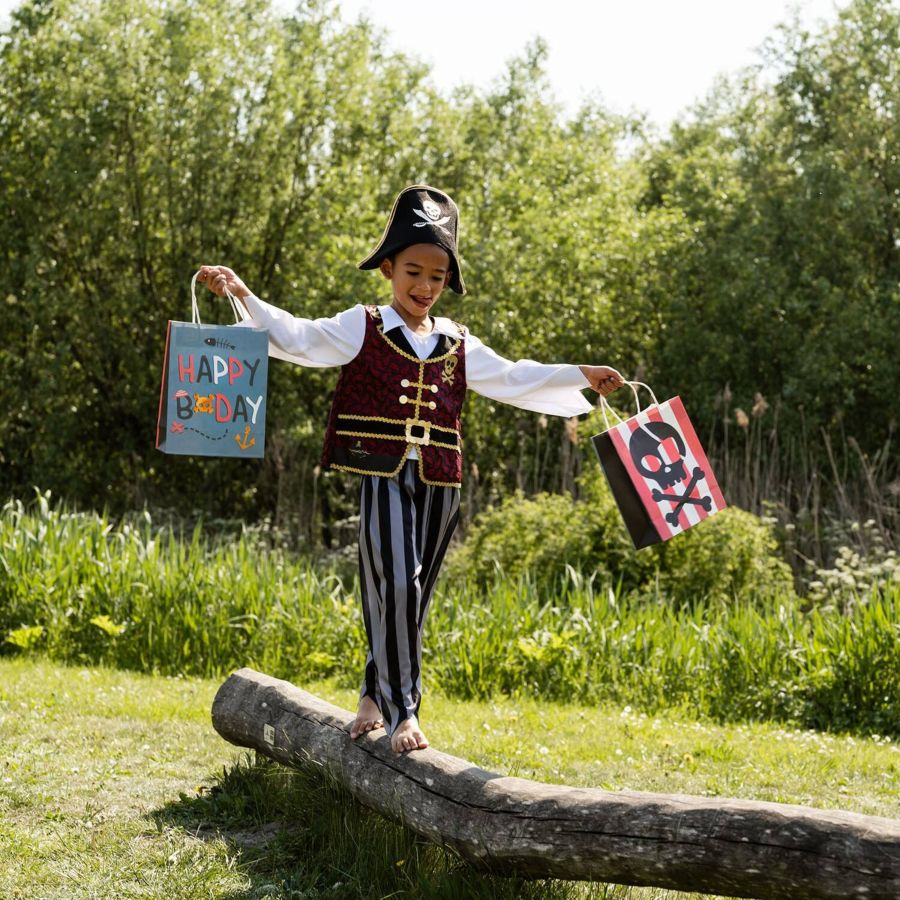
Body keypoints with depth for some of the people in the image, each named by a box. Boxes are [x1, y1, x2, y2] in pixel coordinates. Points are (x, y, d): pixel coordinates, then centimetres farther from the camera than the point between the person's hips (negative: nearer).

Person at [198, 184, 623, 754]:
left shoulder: (459, 346, 14)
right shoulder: (362, 330, 2)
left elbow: (512, 380, 23)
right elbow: (297, 339, -6)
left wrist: (580, 377, 20)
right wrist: (243, 297, -18)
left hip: (440, 485, 5)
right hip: (384, 477, -4)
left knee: (414, 595, 9)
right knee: (394, 586, -16)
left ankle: (375, 693, 29)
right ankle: (402, 710, -12)